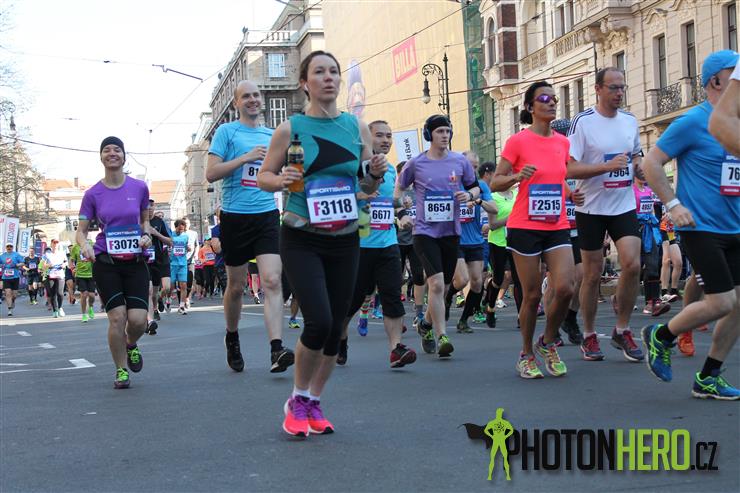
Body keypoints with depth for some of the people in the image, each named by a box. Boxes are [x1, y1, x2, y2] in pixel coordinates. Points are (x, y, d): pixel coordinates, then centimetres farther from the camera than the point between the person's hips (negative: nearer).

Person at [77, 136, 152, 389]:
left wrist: (146, 235, -4)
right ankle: (121, 371, 11)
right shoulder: (93, 194, 1)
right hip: (105, 263, -1)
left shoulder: (139, 187, 3)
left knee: (138, 319, -10)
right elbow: (81, 230, 5)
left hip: (135, 262, 1)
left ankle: (131, 345, 27)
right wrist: (84, 245, -17)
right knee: (117, 317, -8)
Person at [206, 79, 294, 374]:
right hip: (235, 216, -2)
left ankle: (276, 351, -19)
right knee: (236, 286, 9)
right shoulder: (227, 131, 1)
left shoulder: (272, 135, 14)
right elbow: (211, 173, -8)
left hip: (267, 216, 2)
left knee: (272, 281, -12)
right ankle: (232, 339, 33)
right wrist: (246, 157, -16)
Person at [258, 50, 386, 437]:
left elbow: (368, 187, 12)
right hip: (301, 240, -4)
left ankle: (314, 403, 25)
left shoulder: (357, 127, 4)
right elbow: (263, 177, 1)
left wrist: (376, 175, -11)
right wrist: (282, 180, -21)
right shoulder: (290, 128, -5)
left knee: (336, 327, 6)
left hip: (345, 240, 4)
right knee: (319, 321, -16)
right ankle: (297, 399, 7)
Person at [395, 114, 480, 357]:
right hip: (425, 230, -3)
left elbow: (476, 187, 14)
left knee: (443, 287, 13)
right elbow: (398, 188, 12)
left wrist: (469, 195, -9)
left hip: (451, 231, 4)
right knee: (436, 283, -17)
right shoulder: (416, 163, -2)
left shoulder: (460, 161, 3)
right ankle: (441, 337, -12)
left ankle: (426, 324, 37)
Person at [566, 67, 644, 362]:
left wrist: (638, 164, 2)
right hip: (591, 208, -4)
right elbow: (571, 169, -14)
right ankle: (589, 336, 19)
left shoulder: (630, 121, 8)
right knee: (592, 274, 4)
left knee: (632, 264, -12)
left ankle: (622, 330, 4)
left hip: (624, 206, 4)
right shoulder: (583, 122, -9)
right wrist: (607, 166, -25)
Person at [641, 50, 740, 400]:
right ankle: (660, 337, 13)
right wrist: (673, 205, -13)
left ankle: (707, 379, 16)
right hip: (702, 227, -7)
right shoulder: (693, 122, -9)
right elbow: (652, 163, -8)